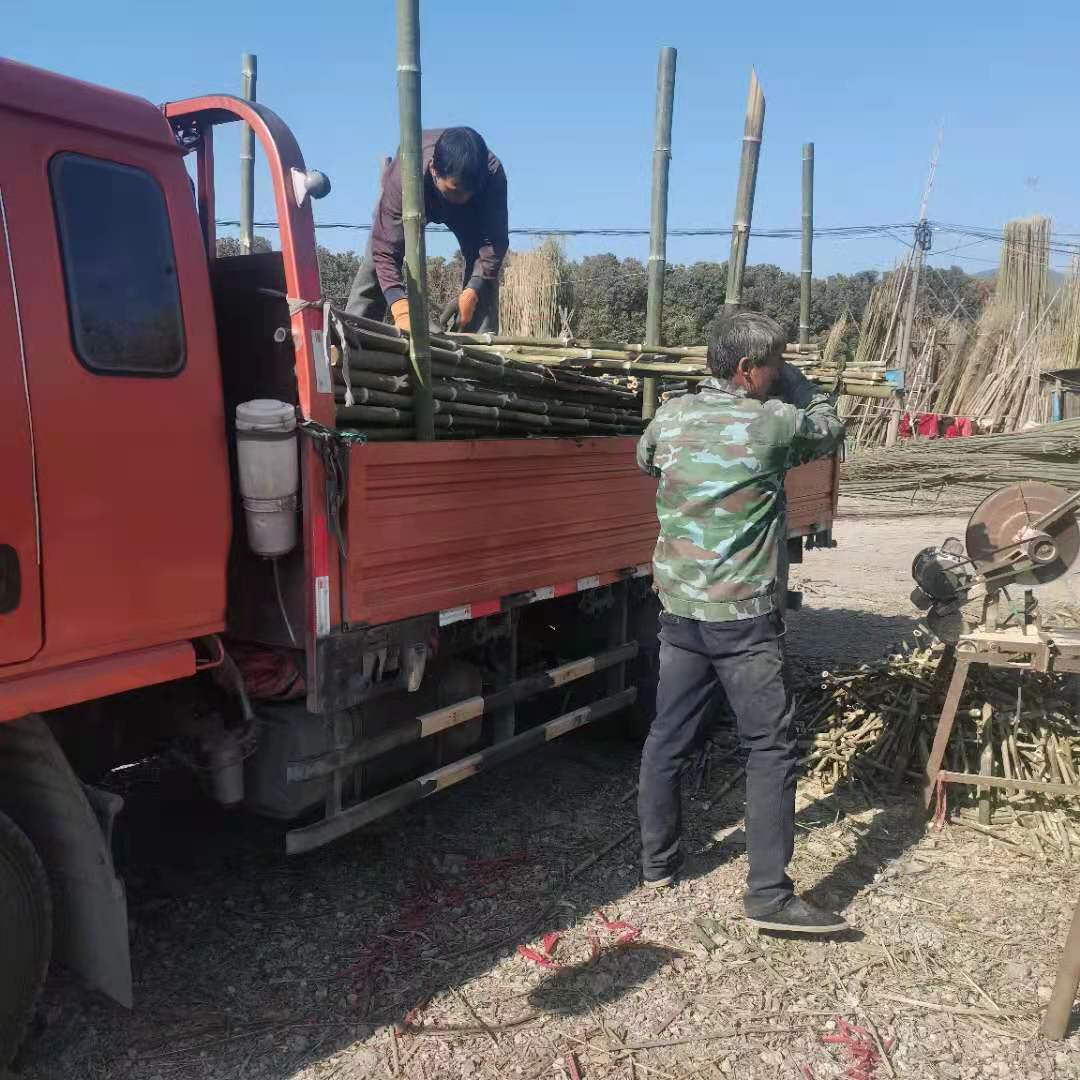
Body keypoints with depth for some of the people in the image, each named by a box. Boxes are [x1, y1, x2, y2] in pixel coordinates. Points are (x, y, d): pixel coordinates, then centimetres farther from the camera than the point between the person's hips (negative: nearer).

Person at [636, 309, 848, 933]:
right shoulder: (773, 423, -11)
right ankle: (770, 894, 4)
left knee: (668, 738, 14)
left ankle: (658, 861, 28)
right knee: (771, 748, 2)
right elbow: (831, 427, 9)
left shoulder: (670, 417, 3)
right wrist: (789, 380, 17)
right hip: (745, 615, -6)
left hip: (679, 607, 6)